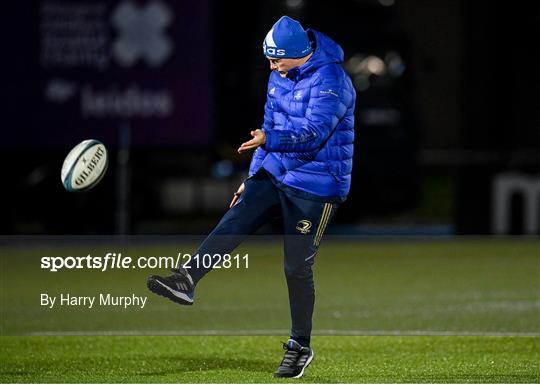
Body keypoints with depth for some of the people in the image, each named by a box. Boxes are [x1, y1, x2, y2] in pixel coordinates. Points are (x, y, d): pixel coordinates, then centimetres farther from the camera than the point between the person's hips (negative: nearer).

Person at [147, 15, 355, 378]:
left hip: (315, 186, -7)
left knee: (297, 267, -3)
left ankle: (300, 346, 10)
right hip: (275, 172, 7)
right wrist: (252, 178, 20)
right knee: (233, 223, -15)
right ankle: (186, 282, -25)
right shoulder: (279, 77, 8)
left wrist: (269, 141, -44)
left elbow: (313, 131, -31)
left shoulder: (330, 80, -19)